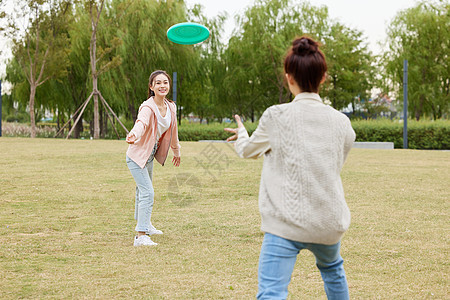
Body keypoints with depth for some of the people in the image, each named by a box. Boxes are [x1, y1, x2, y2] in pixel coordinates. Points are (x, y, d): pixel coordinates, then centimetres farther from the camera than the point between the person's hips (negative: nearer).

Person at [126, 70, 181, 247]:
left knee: (144, 190, 27)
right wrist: (133, 135, -70)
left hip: (150, 155, 8)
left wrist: (176, 150, 26)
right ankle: (141, 236, -19)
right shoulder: (148, 107, -27)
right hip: (137, 155, -8)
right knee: (147, 192, -19)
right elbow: (141, 122, -49)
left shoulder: (171, 107, -4)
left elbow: (173, 129, 13)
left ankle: (144, 224, 46)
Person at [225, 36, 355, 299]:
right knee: (333, 269, 33)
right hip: (328, 223, 4)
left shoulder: (276, 116, -9)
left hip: (286, 224, -4)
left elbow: (249, 151, 9)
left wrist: (242, 134, 34)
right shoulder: (341, 123, -1)